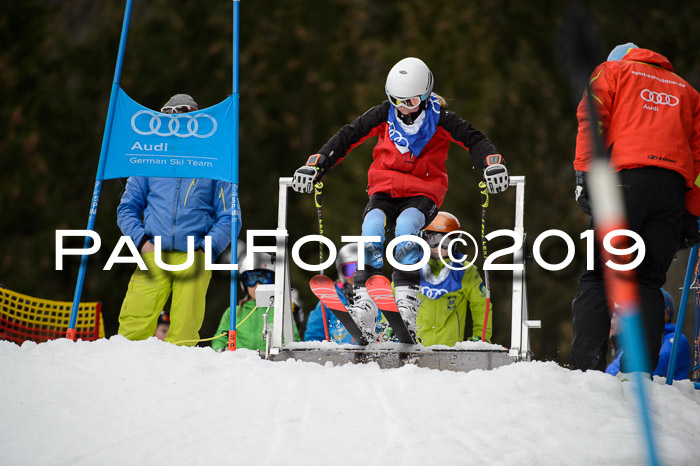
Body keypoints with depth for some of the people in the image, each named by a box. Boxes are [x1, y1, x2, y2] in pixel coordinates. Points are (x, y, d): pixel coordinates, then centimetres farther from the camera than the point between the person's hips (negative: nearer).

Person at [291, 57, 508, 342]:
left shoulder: (439, 118, -6)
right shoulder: (384, 114, 0)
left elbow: (473, 140, -8)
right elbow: (347, 137, 1)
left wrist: (492, 163, -28)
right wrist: (316, 165, -10)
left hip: (423, 193, -2)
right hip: (384, 190, 2)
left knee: (406, 226, -35)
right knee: (372, 228, -30)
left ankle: (407, 302, -37)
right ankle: (364, 302, -34)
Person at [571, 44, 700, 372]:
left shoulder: (611, 70, 21)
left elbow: (591, 120, 3)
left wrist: (584, 174, -5)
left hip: (626, 176, -3)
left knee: (597, 277, -3)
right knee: (648, 282, 5)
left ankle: (587, 368, -18)